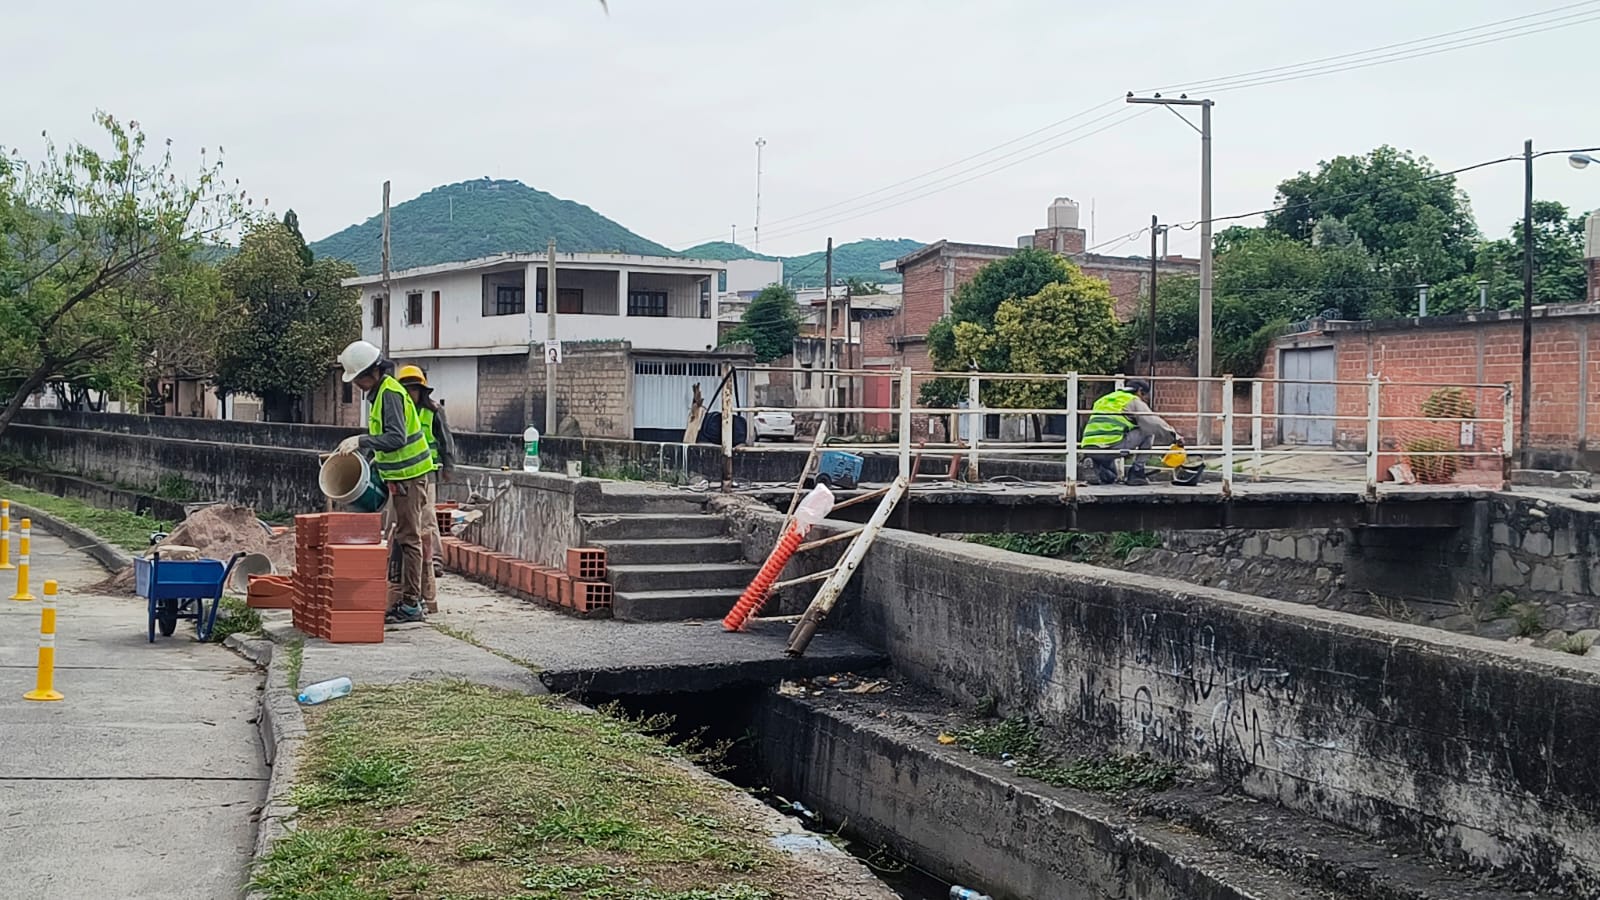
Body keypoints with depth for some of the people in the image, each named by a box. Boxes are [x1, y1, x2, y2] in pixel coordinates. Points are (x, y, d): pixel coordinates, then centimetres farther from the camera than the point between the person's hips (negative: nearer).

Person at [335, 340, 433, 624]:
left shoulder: (390, 393, -17)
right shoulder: (381, 391, 14)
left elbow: (396, 438, -27)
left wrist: (361, 441, -27)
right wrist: (371, 456, 17)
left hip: (408, 476, -10)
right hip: (400, 475, 10)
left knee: (408, 538, -6)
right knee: (399, 537, 13)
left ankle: (411, 604, -3)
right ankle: (396, 599, 20)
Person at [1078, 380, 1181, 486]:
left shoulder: (1104, 399, 31)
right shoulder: (1134, 401, 11)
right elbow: (1154, 423, 6)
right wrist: (1174, 437, 18)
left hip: (1089, 449, 7)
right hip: (1112, 447, -7)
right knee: (1148, 431, 13)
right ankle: (1136, 473, 9)